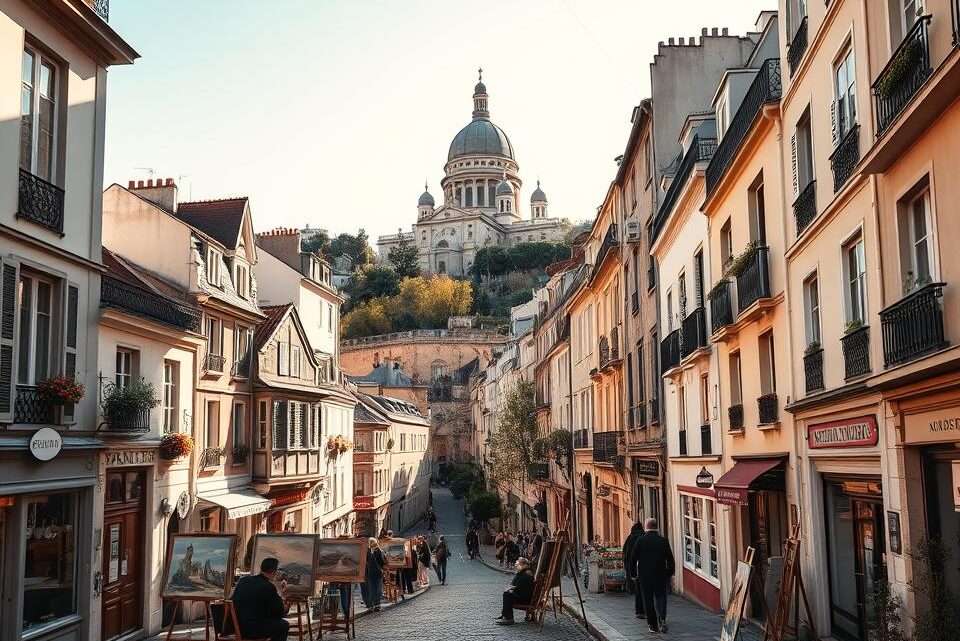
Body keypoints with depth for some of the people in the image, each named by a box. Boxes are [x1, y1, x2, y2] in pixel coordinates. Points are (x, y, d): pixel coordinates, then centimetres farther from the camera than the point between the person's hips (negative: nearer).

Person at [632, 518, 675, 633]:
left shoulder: (640, 541, -7)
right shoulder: (664, 541, -3)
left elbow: (633, 559, -4)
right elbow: (670, 560, 1)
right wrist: (670, 573, 12)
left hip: (644, 576, -1)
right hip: (661, 575, 1)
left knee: (648, 600, 8)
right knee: (660, 597, 9)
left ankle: (652, 625, 10)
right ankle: (662, 619, -11)